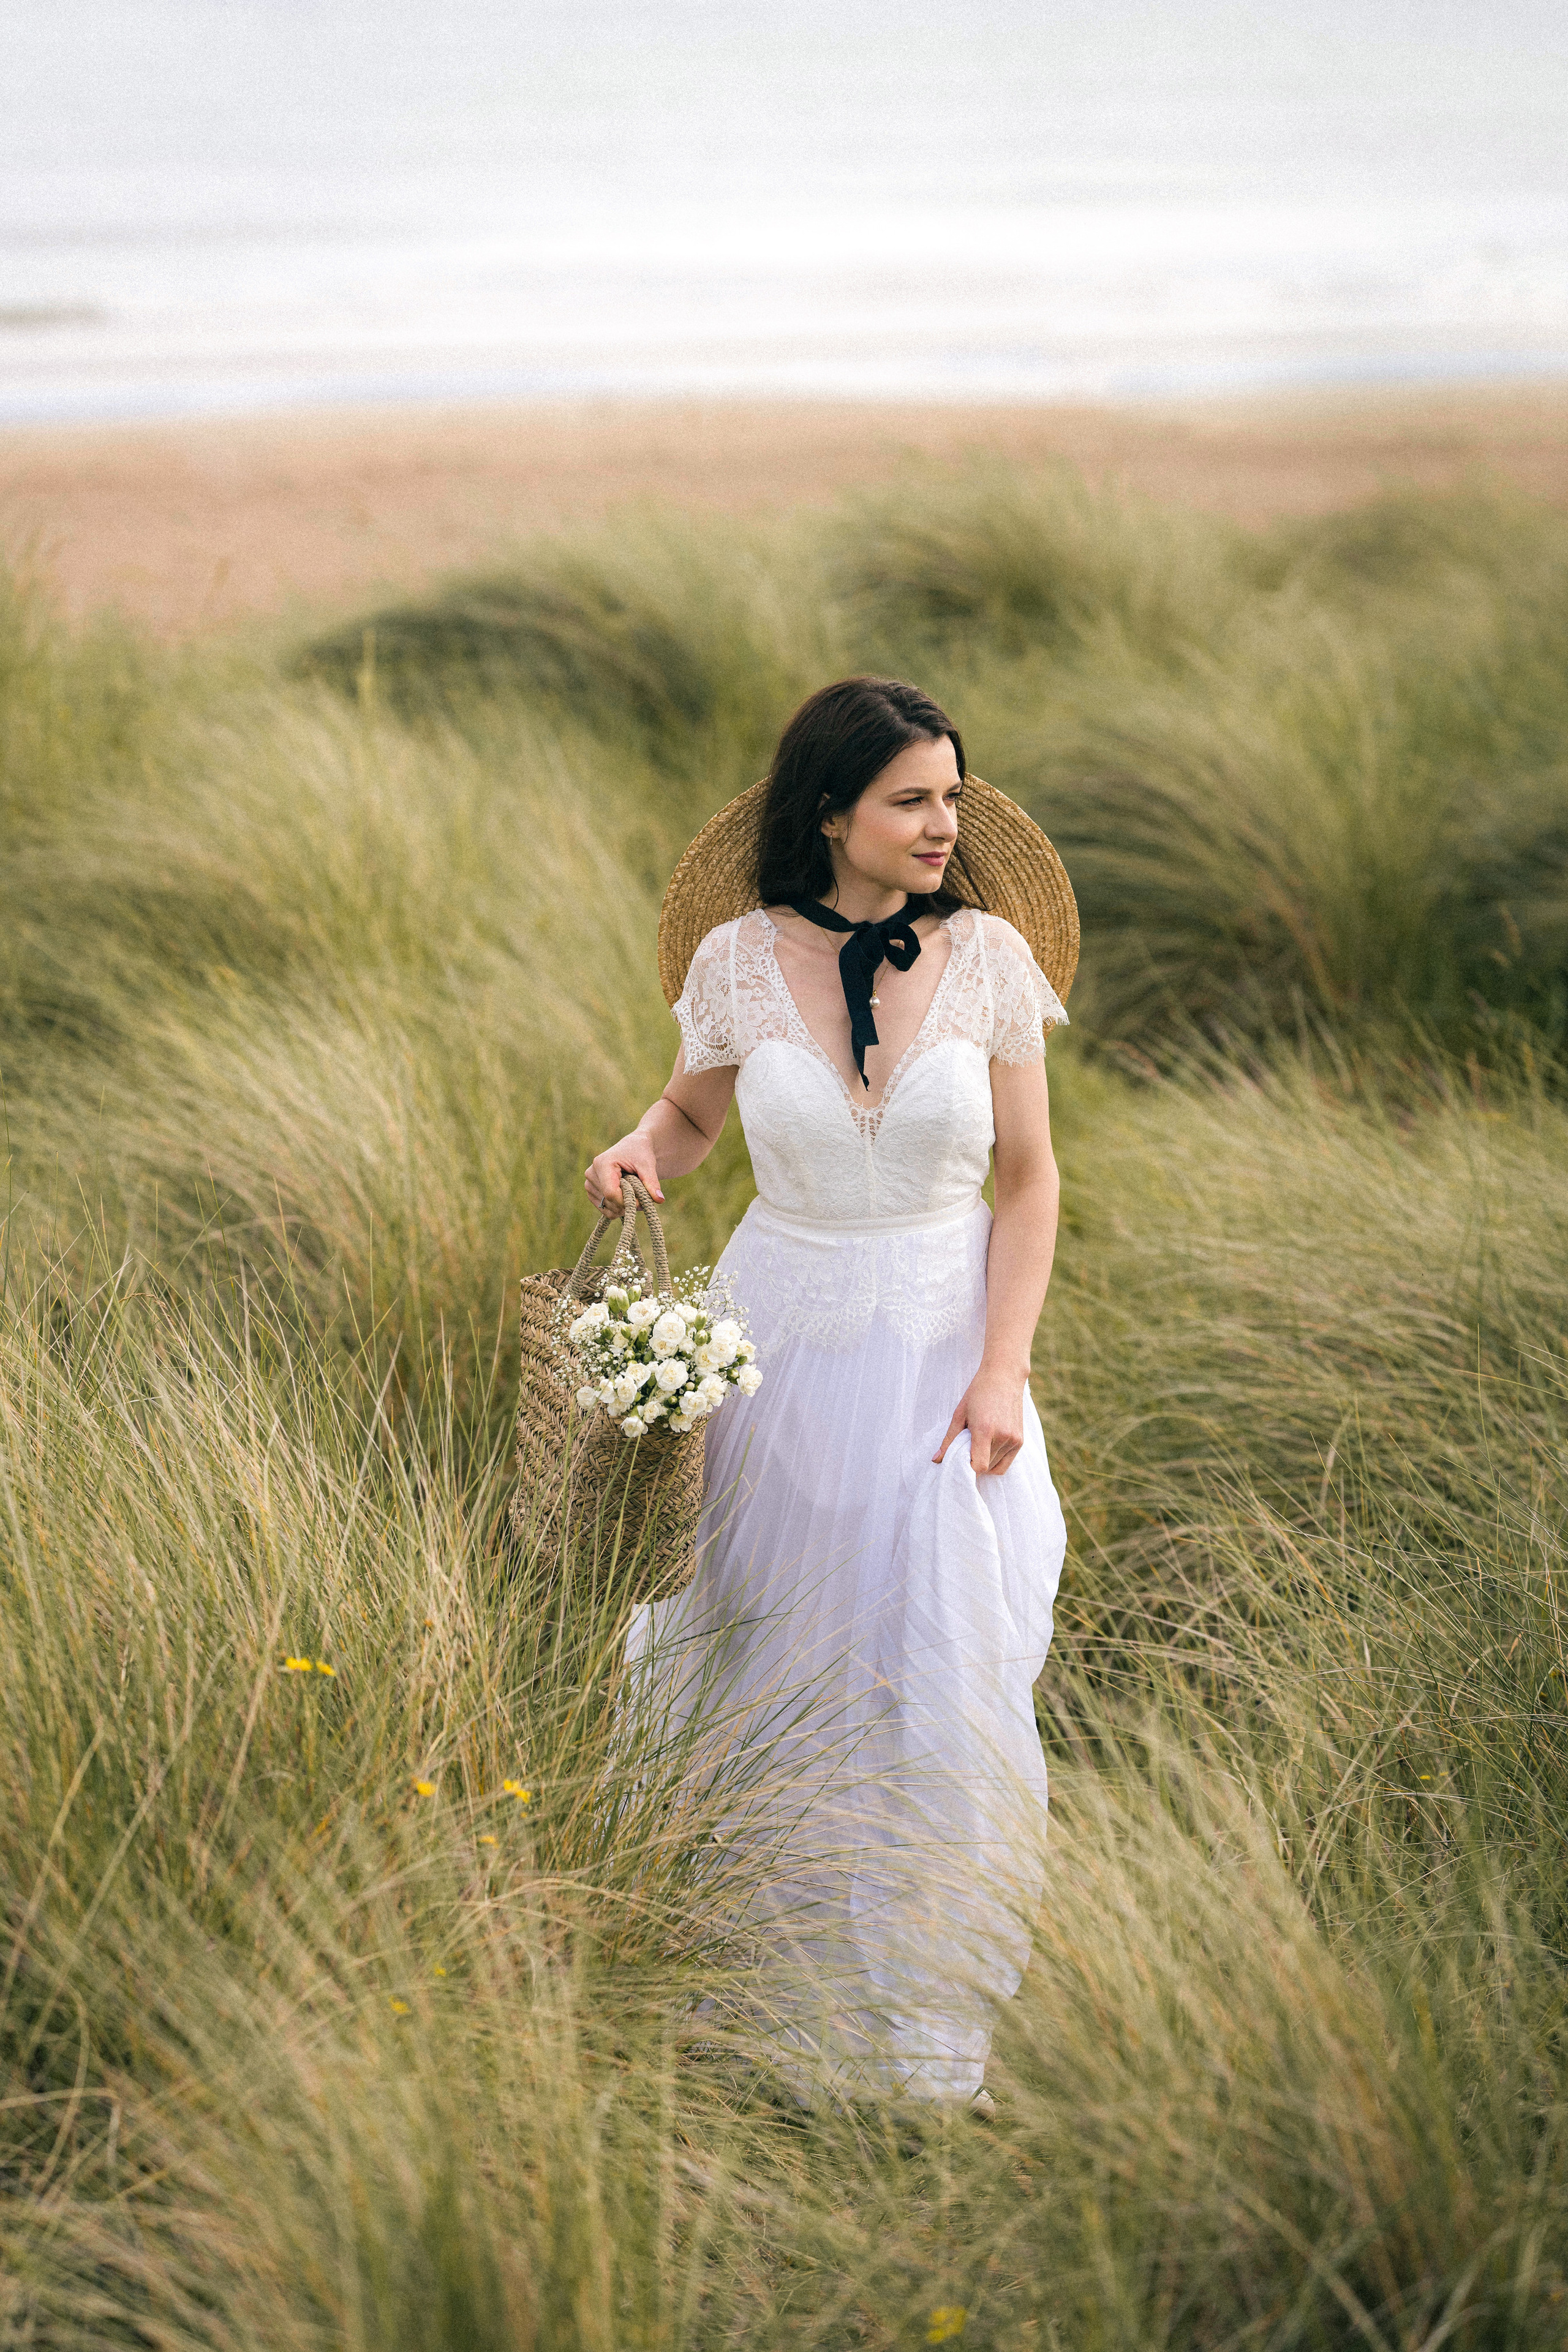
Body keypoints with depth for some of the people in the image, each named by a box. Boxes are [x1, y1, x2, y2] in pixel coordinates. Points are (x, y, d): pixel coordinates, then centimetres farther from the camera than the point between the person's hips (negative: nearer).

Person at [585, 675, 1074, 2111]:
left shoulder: (987, 952, -7)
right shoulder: (740, 957, -6)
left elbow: (1028, 1177, -2)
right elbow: (696, 1104, 13)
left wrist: (1001, 1370, -9)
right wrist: (644, 1150, -10)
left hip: (942, 1339, 0)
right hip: (781, 1332, 1)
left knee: (938, 1664, 3)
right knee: (770, 1664, 9)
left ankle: (927, 2023, 20)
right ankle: (768, 1982, 28)